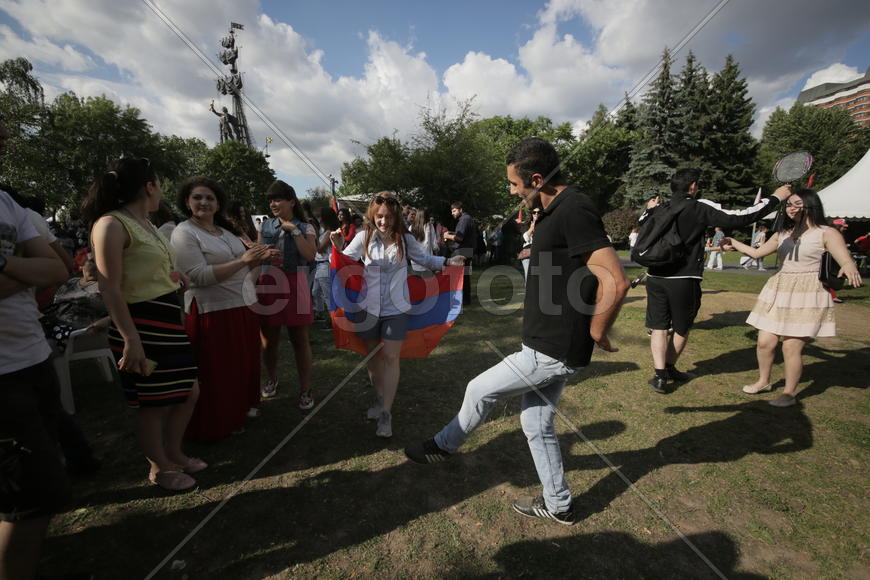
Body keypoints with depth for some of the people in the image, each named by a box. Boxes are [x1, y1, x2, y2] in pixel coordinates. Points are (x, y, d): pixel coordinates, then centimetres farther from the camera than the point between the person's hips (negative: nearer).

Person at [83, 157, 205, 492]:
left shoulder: (148, 225, 14)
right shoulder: (112, 224, -13)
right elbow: (109, 289, -20)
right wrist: (131, 340, -24)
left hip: (169, 322, 9)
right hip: (141, 326, -9)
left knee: (189, 392, 15)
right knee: (153, 404, 7)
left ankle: (174, 455, 36)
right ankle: (159, 469, 28)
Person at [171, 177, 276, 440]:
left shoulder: (224, 230, 13)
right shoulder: (184, 233, -10)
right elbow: (200, 276, -21)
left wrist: (257, 258, 2)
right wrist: (242, 260, -25)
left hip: (243, 306, 8)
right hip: (213, 312, -7)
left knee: (244, 362, 17)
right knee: (217, 371, 5)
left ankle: (241, 407, 37)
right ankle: (217, 423, 23)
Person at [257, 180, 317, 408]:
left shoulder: (305, 228, 1)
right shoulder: (265, 226, 10)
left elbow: (310, 255, -15)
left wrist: (294, 230, -13)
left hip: (294, 286, -3)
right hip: (268, 284, 3)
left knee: (300, 339, 3)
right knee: (269, 339, 12)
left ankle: (305, 389, 15)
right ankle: (272, 379, 36)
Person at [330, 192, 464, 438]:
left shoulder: (405, 239, -3)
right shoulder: (364, 237, -4)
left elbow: (426, 259, 6)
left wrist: (448, 262, -9)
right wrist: (339, 247, -22)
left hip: (396, 309, -1)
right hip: (369, 308, 1)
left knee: (390, 357, -1)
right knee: (373, 355, 15)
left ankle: (386, 413, 10)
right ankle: (379, 398, 38)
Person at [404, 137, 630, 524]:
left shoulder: (574, 210, -20)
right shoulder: (556, 210, 11)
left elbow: (616, 281, -28)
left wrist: (596, 334, -14)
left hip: (552, 351, -10)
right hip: (551, 347, 10)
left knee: (480, 390, 7)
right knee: (537, 423, 20)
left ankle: (444, 446, 34)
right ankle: (558, 504, 39)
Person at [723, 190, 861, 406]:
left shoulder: (826, 233, -4)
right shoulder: (782, 234, 12)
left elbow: (846, 260, -17)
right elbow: (757, 252, 20)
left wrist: (849, 268, -40)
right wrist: (733, 243, 15)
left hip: (807, 294, -4)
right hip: (778, 291, 5)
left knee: (791, 347, -4)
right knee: (765, 342, 4)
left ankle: (789, 393, 13)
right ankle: (763, 381, 25)